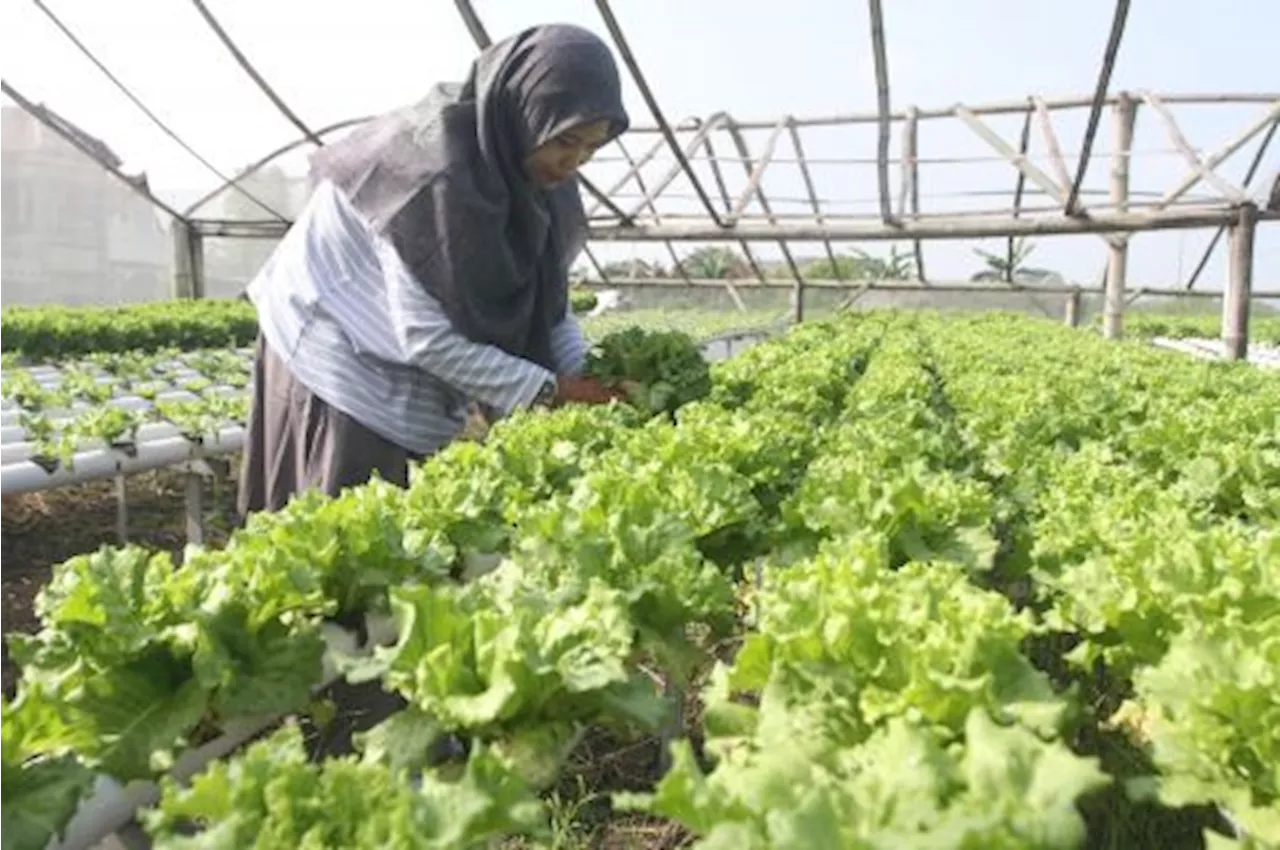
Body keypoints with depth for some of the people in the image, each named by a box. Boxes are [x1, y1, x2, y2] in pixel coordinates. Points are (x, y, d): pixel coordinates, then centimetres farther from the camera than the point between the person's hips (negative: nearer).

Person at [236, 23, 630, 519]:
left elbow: (547, 293, 2)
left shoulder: (529, 169, -6)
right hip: (336, 357, -7)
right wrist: (549, 390, -25)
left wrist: (585, 377, -13)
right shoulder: (435, 168, -30)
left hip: (410, 381, 7)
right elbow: (426, 336, -29)